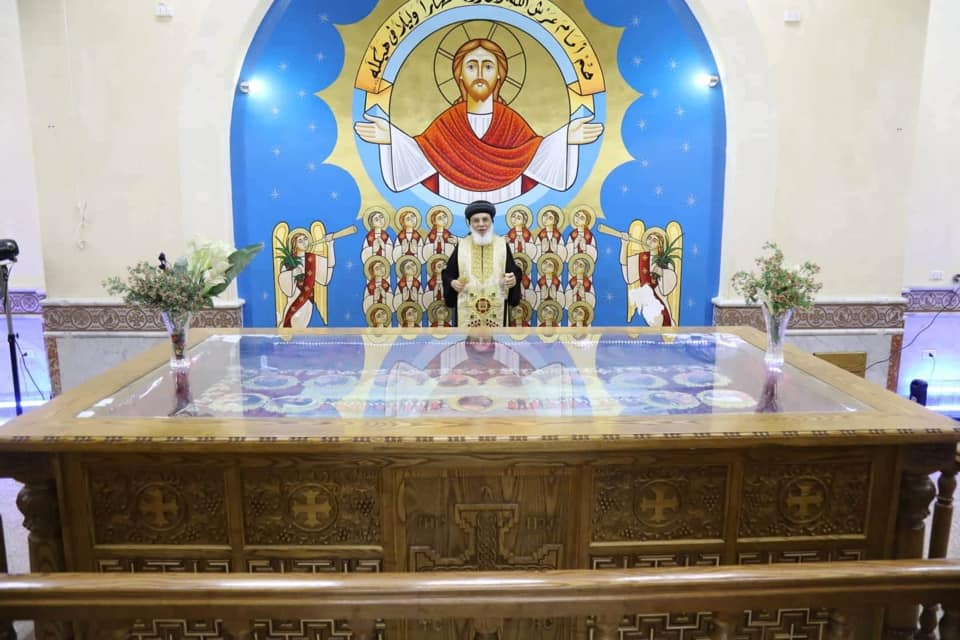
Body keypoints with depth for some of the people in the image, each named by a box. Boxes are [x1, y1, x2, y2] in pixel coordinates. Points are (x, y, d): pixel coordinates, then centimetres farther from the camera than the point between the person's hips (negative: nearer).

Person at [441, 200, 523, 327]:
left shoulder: (502, 245, 6)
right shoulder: (461, 246, 6)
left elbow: (516, 272, 7)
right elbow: (448, 273, 11)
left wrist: (514, 280, -15)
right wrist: (452, 283, -11)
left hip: (495, 309, 0)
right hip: (468, 309, 0)